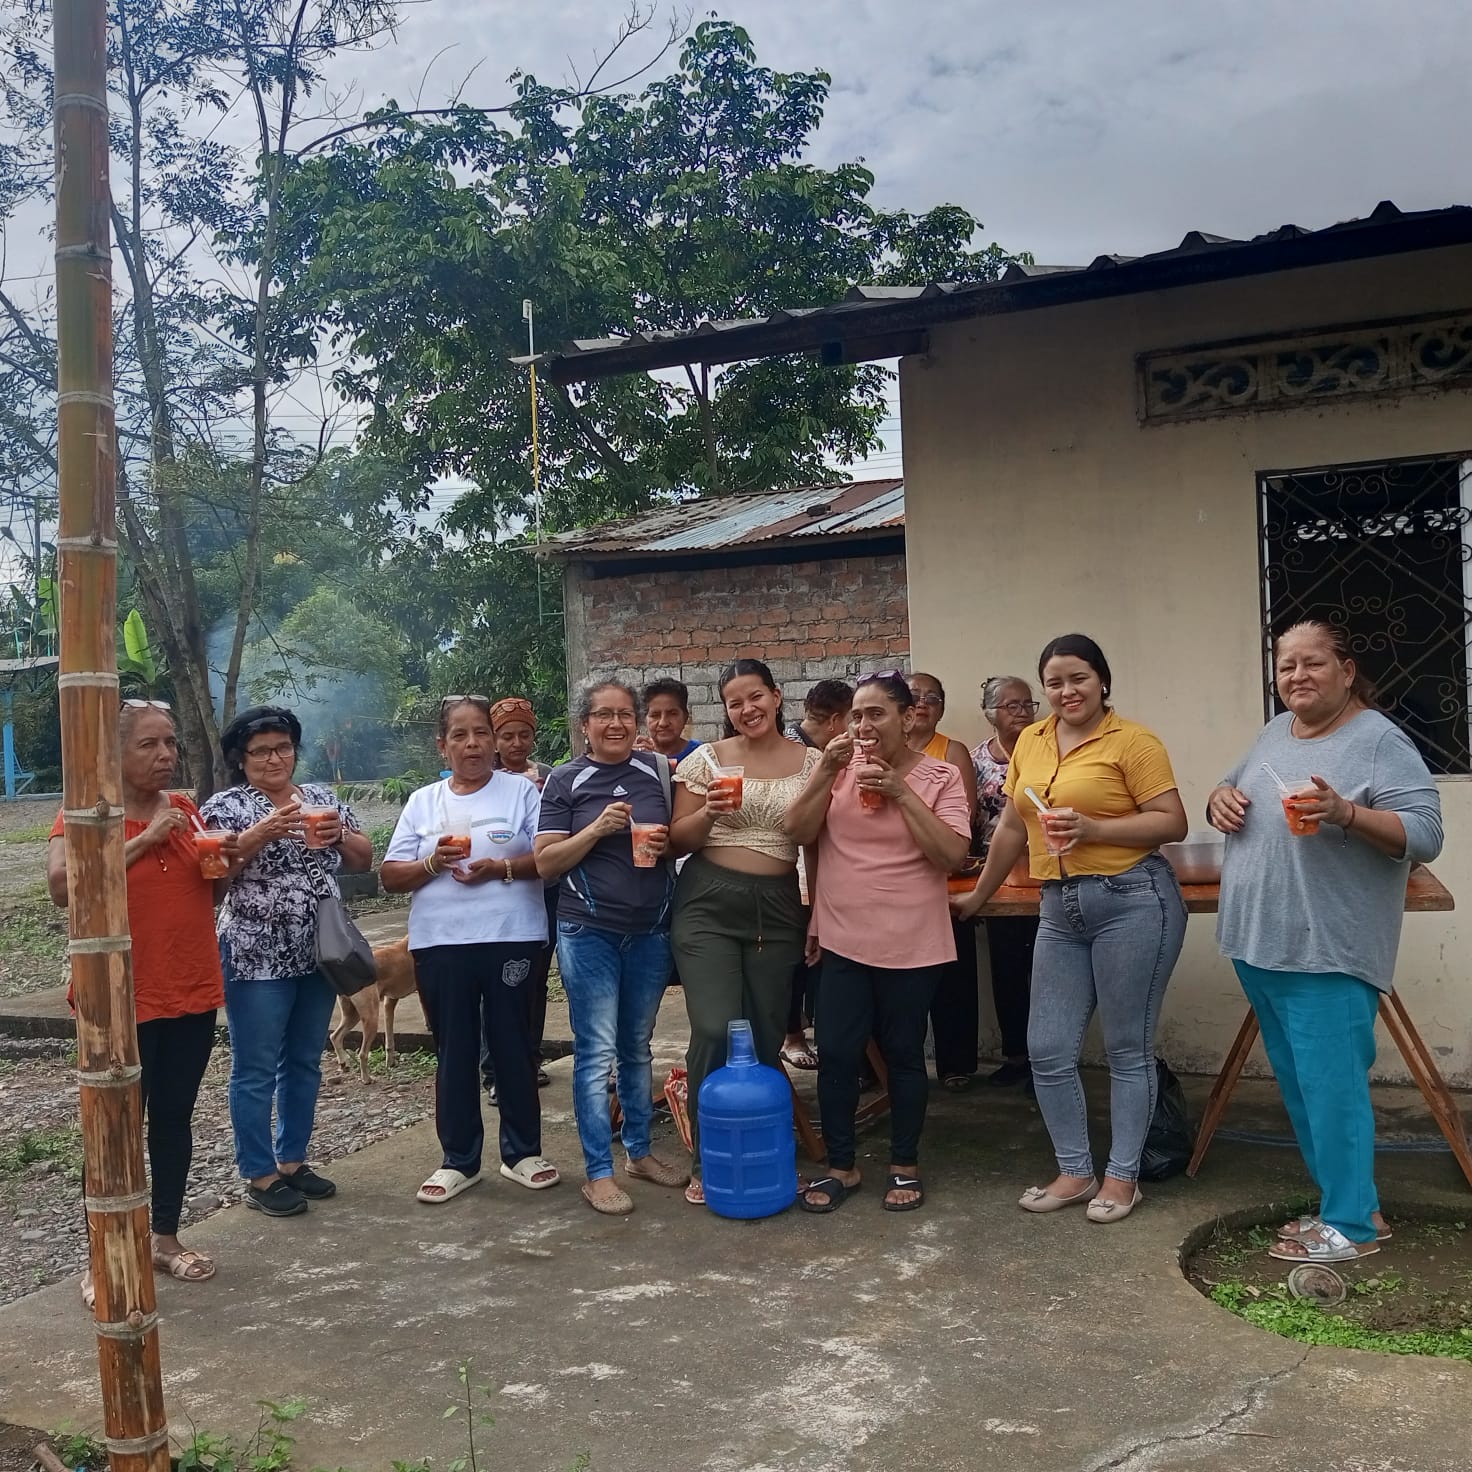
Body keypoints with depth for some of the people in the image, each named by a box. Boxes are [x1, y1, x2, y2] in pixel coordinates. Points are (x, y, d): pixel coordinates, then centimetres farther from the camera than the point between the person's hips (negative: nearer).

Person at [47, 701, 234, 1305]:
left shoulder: (184, 807, 7)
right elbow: (62, 886, -26)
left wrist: (227, 860, -2)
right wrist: (145, 838, -25)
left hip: (192, 993, 6)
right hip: (123, 1001, -5)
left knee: (175, 1118, 14)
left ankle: (167, 1238, 28)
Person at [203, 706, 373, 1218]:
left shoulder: (323, 797, 10)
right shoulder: (226, 806, -5)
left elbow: (362, 861, 10)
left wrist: (339, 834, -10)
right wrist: (261, 833, -27)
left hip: (317, 955, 5)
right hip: (256, 960, -5)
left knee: (304, 1063, 14)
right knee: (257, 1070, 2)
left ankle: (292, 1160, 26)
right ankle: (259, 1176, 13)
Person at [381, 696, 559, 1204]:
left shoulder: (521, 791, 3)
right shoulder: (422, 801, 10)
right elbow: (390, 876, 6)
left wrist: (503, 868, -18)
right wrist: (432, 863, -12)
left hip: (511, 939, -2)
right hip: (440, 944, 2)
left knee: (513, 1047, 8)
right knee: (454, 1053, 8)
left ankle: (523, 1152, 22)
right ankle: (458, 1161, 20)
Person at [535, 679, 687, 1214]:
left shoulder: (658, 771, 4)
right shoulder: (565, 781, -3)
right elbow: (545, 863, -7)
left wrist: (667, 842, -10)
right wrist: (597, 829, -20)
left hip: (651, 932, 3)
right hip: (589, 934, -3)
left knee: (638, 1047, 16)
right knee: (597, 1053, -2)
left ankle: (639, 1151, 29)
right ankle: (598, 1172, 6)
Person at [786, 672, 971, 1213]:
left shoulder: (940, 777, -5)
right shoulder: (840, 771, 3)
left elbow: (952, 854, -14)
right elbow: (797, 831, -5)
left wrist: (901, 792, -19)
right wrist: (825, 771, -16)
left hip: (911, 944, -2)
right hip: (843, 941, 3)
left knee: (903, 1055, 10)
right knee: (835, 1055, 5)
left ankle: (904, 1166, 27)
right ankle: (840, 1166, 22)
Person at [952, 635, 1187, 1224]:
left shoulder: (1132, 741, -6)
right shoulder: (1030, 741, 12)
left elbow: (1172, 823, -10)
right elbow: (1012, 827, 20)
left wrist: (1093, 828, -20)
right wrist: (978, 895, 24)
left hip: (1131, 902, -6)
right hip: (1060, 908, 6)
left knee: (1127, 1049, 6)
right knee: (1047, 1051, 7)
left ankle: (1123, 1176, 20)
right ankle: (1076, 1170, 24)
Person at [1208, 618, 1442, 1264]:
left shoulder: (1380, 740, -10)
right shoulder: (1274, 732, 13)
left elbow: (1425, 834, -16)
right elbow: (1232, 787, 25)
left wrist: (1346, 812, -30)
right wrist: (1222, 797, 2)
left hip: (1328, 954, -8)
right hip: (1259, 945, 8)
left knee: (1331, 1085, -4)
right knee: (1298, 1084, 15)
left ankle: (1351, 1225, 9)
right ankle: (1348, 1203, 28)